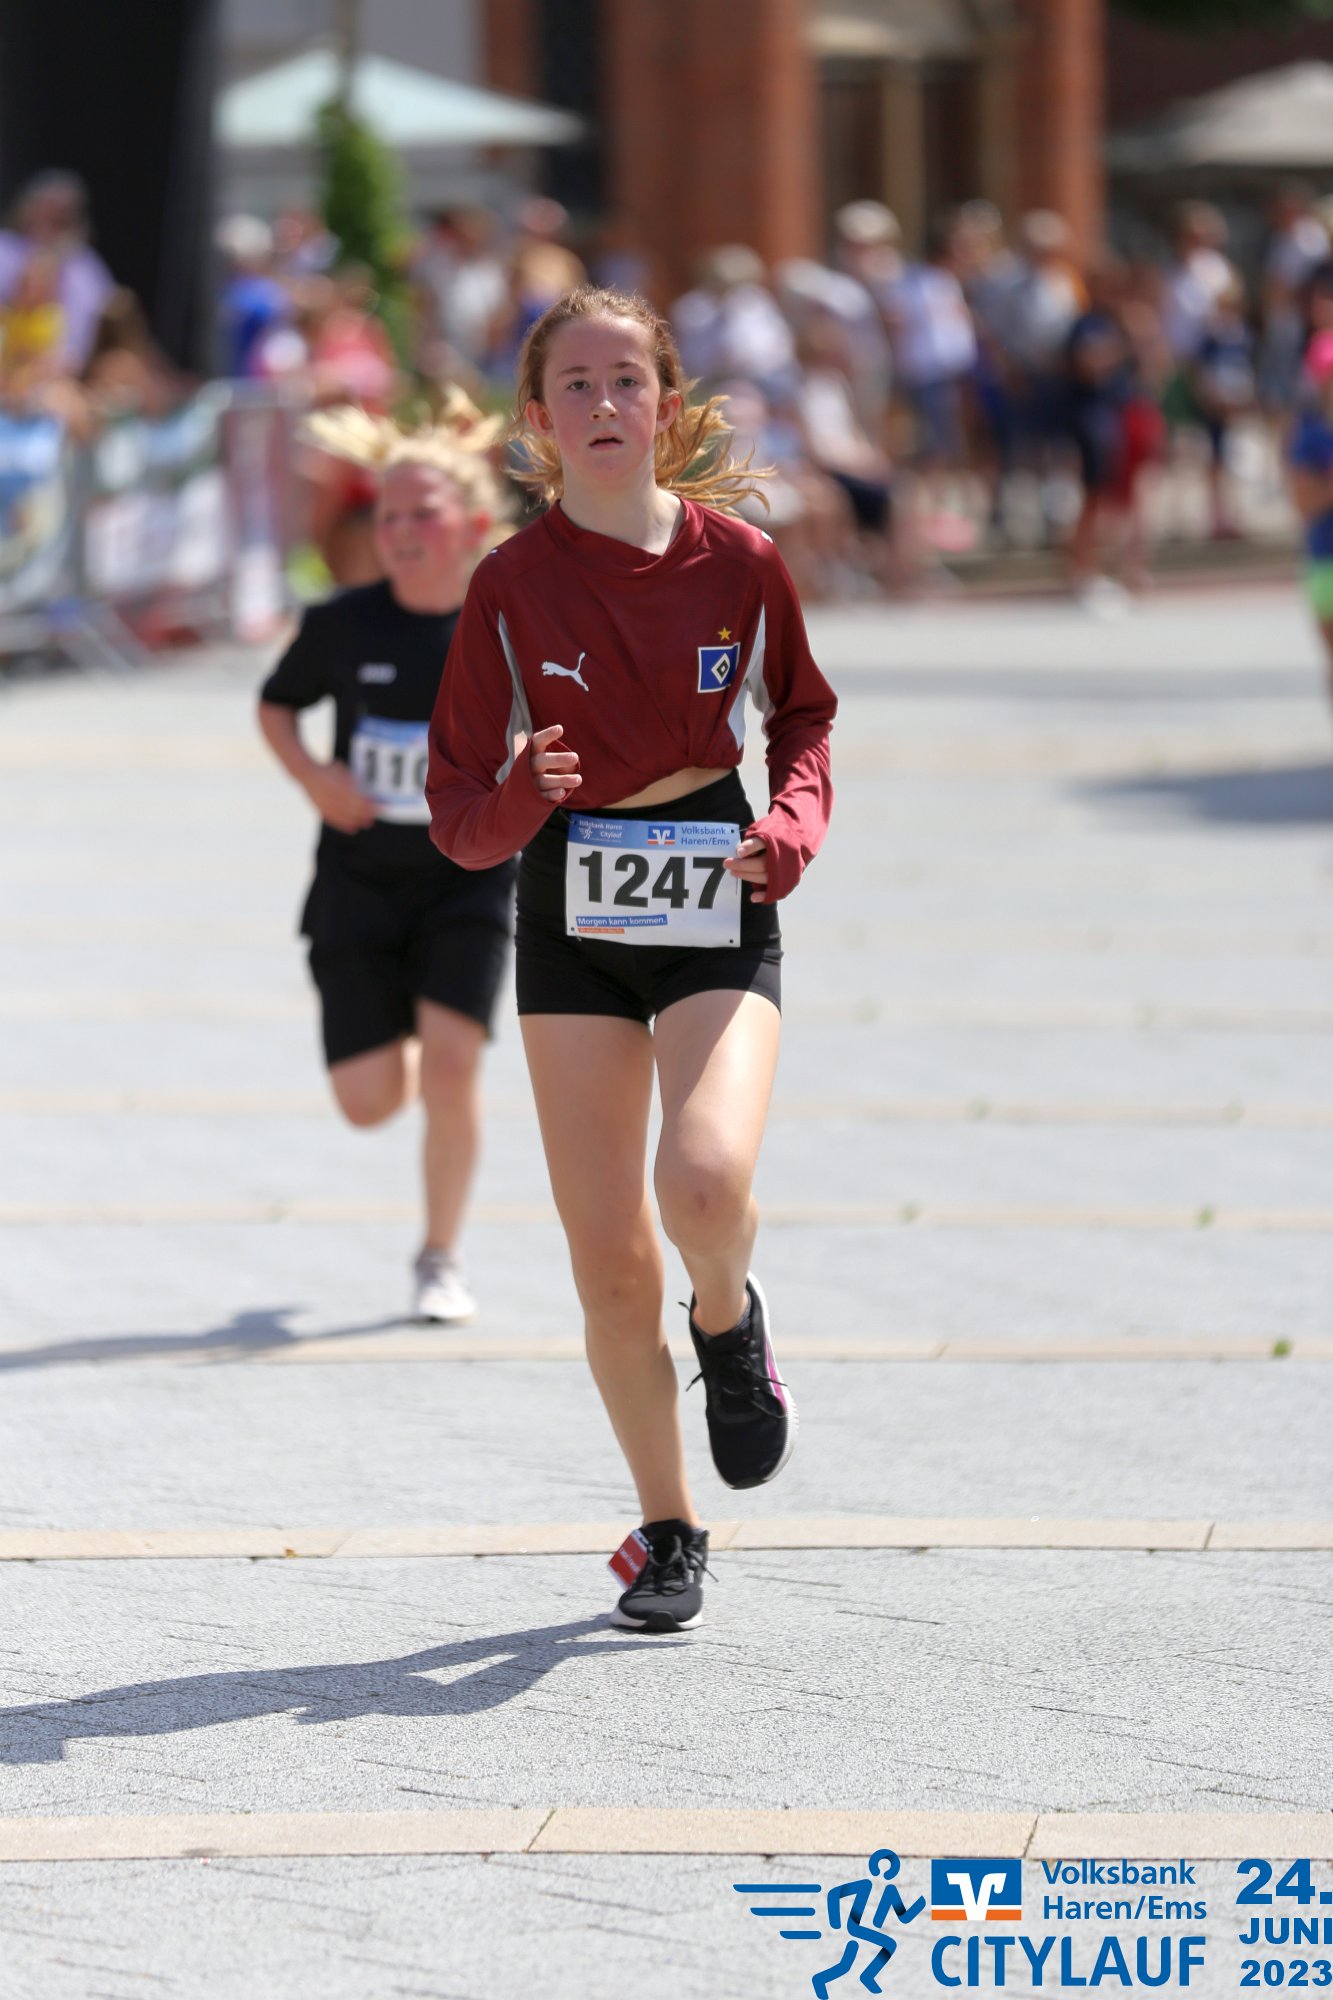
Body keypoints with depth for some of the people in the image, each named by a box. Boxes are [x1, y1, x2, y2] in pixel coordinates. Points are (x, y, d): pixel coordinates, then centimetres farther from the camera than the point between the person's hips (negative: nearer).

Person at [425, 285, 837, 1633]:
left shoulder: (739, 563, -3)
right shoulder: (513, 584, -5)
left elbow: (803, 717, 16)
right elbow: (461, 821, -3)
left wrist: (793, 824, -4)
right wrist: (518, 798, -25)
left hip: (718, 913, -1)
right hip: (573, 920, 1)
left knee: (707, 1179, -27)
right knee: (609, 1260, 0)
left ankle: (730, 1320, 9)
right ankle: (667, 1533, 19)